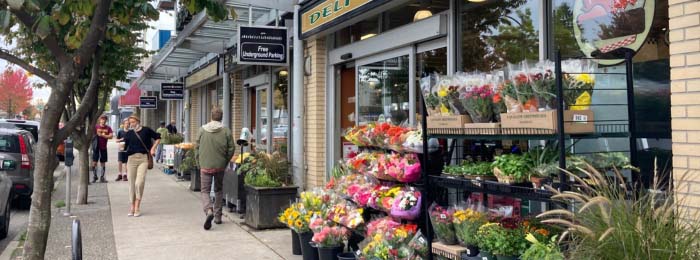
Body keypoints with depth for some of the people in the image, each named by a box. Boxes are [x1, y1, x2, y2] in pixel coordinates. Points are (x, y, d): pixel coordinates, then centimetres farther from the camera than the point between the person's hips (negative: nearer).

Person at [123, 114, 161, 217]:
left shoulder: (146, 130, 4)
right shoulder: (129, 133, 9)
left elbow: (157, 137, 15)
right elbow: (125, 146, 14)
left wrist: (153, 148, 7)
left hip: (143, 159, -2)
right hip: (131, 159, 2)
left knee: (139, 183, -14)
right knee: (132, 184, 4)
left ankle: (137, 207, -3)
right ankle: (132, 207, 16)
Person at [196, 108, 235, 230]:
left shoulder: (202, 130, -2)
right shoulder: (226, 131, -4)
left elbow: (197, 148, 2)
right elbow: (231, 149, -4)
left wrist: (199, 164, 13)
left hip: (205, 166, -1)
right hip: (220, 166, 1)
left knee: (205, 191, 5)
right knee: (218, 190, 17)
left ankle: (209, 211, -20)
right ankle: (218, 216, 21)